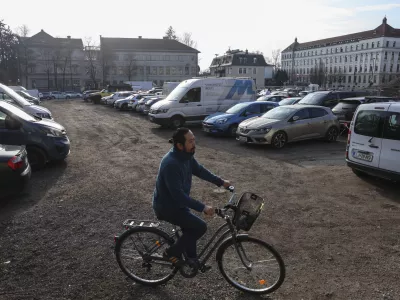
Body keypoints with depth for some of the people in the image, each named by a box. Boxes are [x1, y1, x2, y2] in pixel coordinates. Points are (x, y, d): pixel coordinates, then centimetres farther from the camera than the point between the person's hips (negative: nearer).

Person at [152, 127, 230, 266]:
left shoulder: (186, 155, -6)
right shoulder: (171, 164, -33)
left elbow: (199, 170, 10)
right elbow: (178, 194, -32)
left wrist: (221, 182, 9)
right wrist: (202, 207, -31)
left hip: (177, 202, 9)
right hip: (167, 206, -9)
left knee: (191, 228, 19)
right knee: (200, 227, -10)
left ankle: (191, 259, 41)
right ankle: (172, 253, 6)